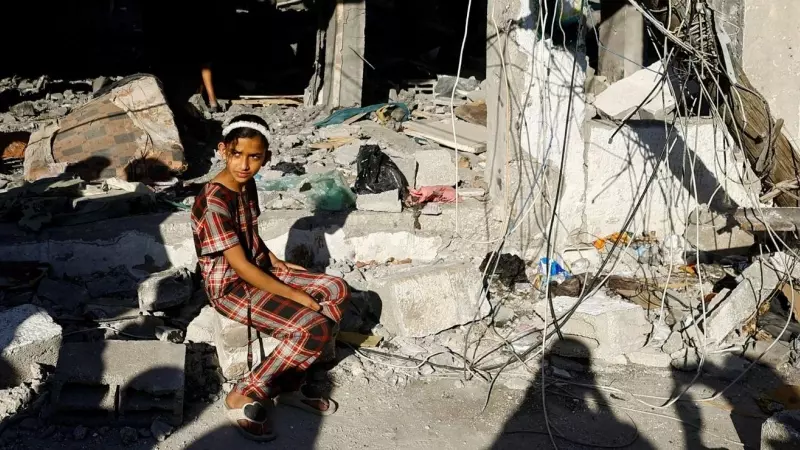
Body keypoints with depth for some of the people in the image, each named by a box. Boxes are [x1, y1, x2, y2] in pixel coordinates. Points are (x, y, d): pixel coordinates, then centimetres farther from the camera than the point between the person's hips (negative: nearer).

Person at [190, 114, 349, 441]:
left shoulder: (247, 185, 2)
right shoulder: (213, 203, -26)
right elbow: (241, 267, -25)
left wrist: (277, 263, 4)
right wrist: (296, 296, -22)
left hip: (259, 270, 9)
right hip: (231, 287, -9)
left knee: (336, 291, -3)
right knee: (314, 326, -23)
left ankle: (290, 385, 2)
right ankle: (244, 398, -8)